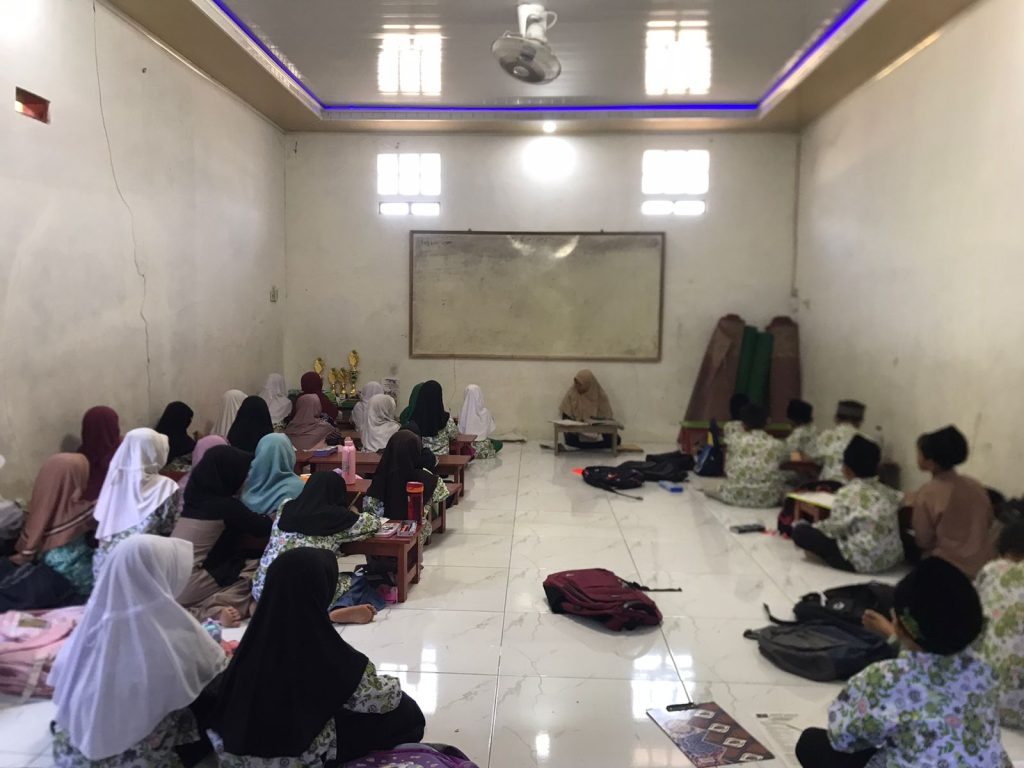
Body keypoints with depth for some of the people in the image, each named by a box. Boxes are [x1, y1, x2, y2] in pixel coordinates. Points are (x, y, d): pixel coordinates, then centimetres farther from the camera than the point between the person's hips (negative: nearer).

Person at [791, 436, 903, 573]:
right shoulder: (887, 491, 5)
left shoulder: (847, 492, -14)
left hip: (862, 561, -7)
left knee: (800, 530, -3)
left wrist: (816, 526, 8)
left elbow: (835, 528, -13)